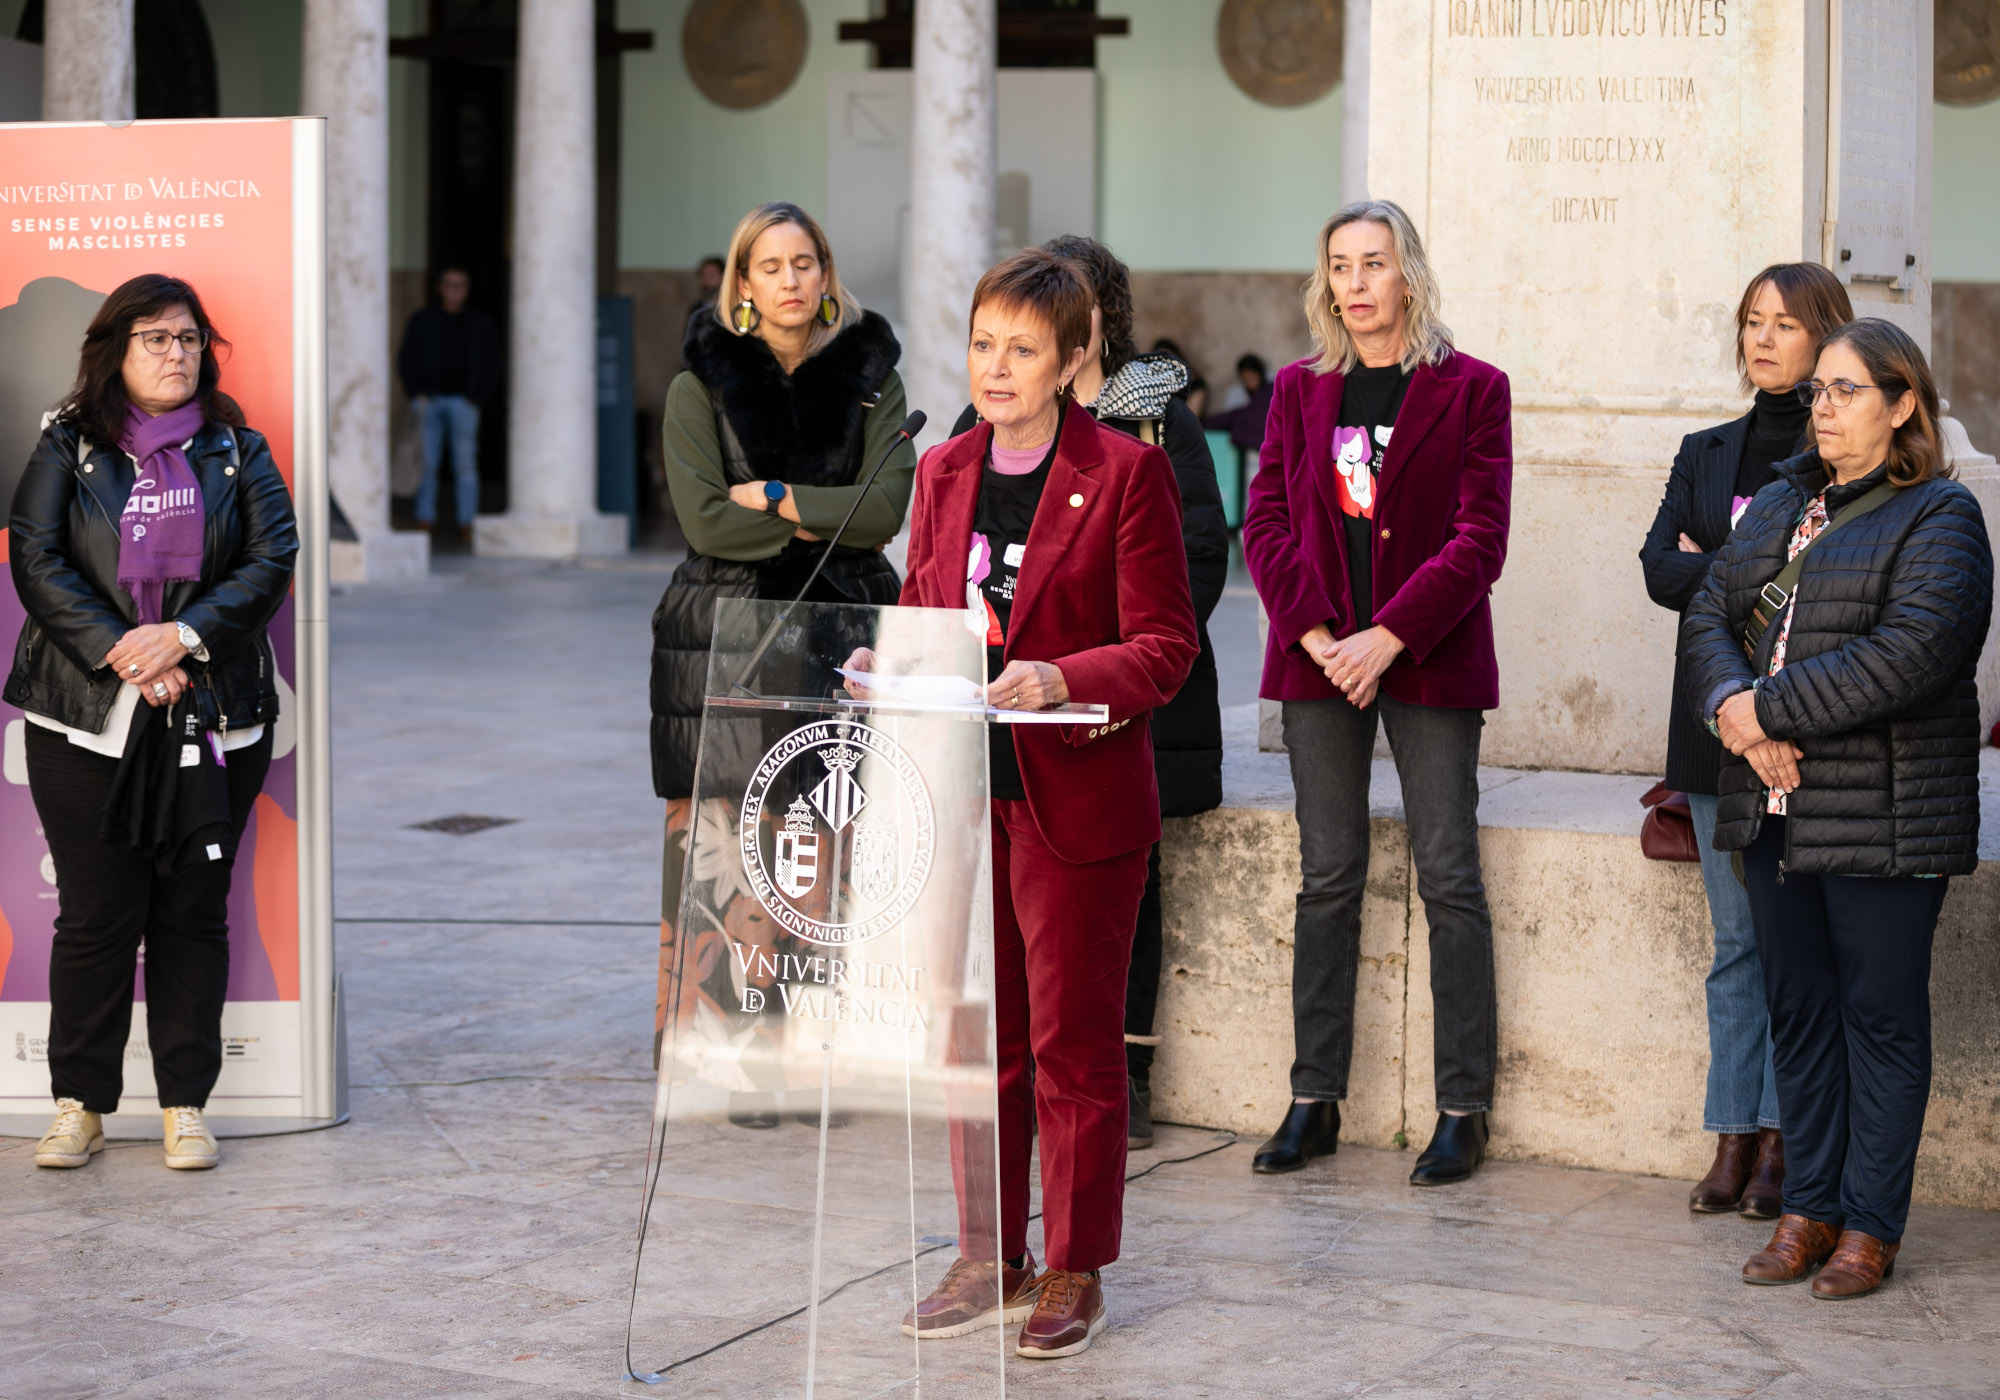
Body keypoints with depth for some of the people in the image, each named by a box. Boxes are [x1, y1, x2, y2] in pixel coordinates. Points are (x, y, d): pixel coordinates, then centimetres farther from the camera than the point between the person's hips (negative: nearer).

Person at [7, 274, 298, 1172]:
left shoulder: (238, 452, 10)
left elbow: (272, 560, 0)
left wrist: (181, 637, -13)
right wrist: (117, 653, -13)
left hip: (213, 717, 1)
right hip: (89, 722, -1)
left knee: (194, 911, 5)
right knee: (96, 913, 0)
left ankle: (186, 1102, 14)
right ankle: (80, 1102, 12)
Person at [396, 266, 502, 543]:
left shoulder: (480, 323, 11)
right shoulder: (422, 320, 9)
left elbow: (493, 364, 12)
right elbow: (406, 359, 10)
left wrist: (477, 398, 1)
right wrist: (417, 395, -2)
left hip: (462, 400, 0)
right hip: (429, 399, 0)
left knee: (465, 463, -4)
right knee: (427, 463, -5)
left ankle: (466, 526, -2)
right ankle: (424, 523, -3)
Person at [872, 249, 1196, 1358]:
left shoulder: (1125, 471, -7)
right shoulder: (944, 472, 11)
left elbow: (1164, 645, -9)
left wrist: (1059, 677, -24)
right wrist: (889, 666, -2)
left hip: (1077, 797, -5)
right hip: (961, 790, 5)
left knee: (1072, 1040, 4)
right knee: (977, 1033, 12)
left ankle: (1075, 1271, 16)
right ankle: (989, 1259, 24)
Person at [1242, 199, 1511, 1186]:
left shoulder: (1470, 389, -1)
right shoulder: (1299, 390, 10)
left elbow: (1479, 538, -7)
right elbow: (1266, 523, 5)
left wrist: (1386, 638, -15)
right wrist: (1318, 636, -9)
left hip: (1430, 661, -3)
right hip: (1318, 661, 3)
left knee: (1449, 879, -2)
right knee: (1328, 877, 6)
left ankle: (1462, 1111, 3)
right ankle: (1314, 1102, 11)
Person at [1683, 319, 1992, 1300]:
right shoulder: (1780, 503, 15)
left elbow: (1909, 652, -20)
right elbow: (1709, 612, 9)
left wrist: (1769, 710, -18)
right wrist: (1733, 708, -12)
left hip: (1883, 816, -6)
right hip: (1775, 811, 7)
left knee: (1881, 1017, 1)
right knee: (1797, 1009, 11)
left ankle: (1871, 1225, 9)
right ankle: (1809, 1208, 21)